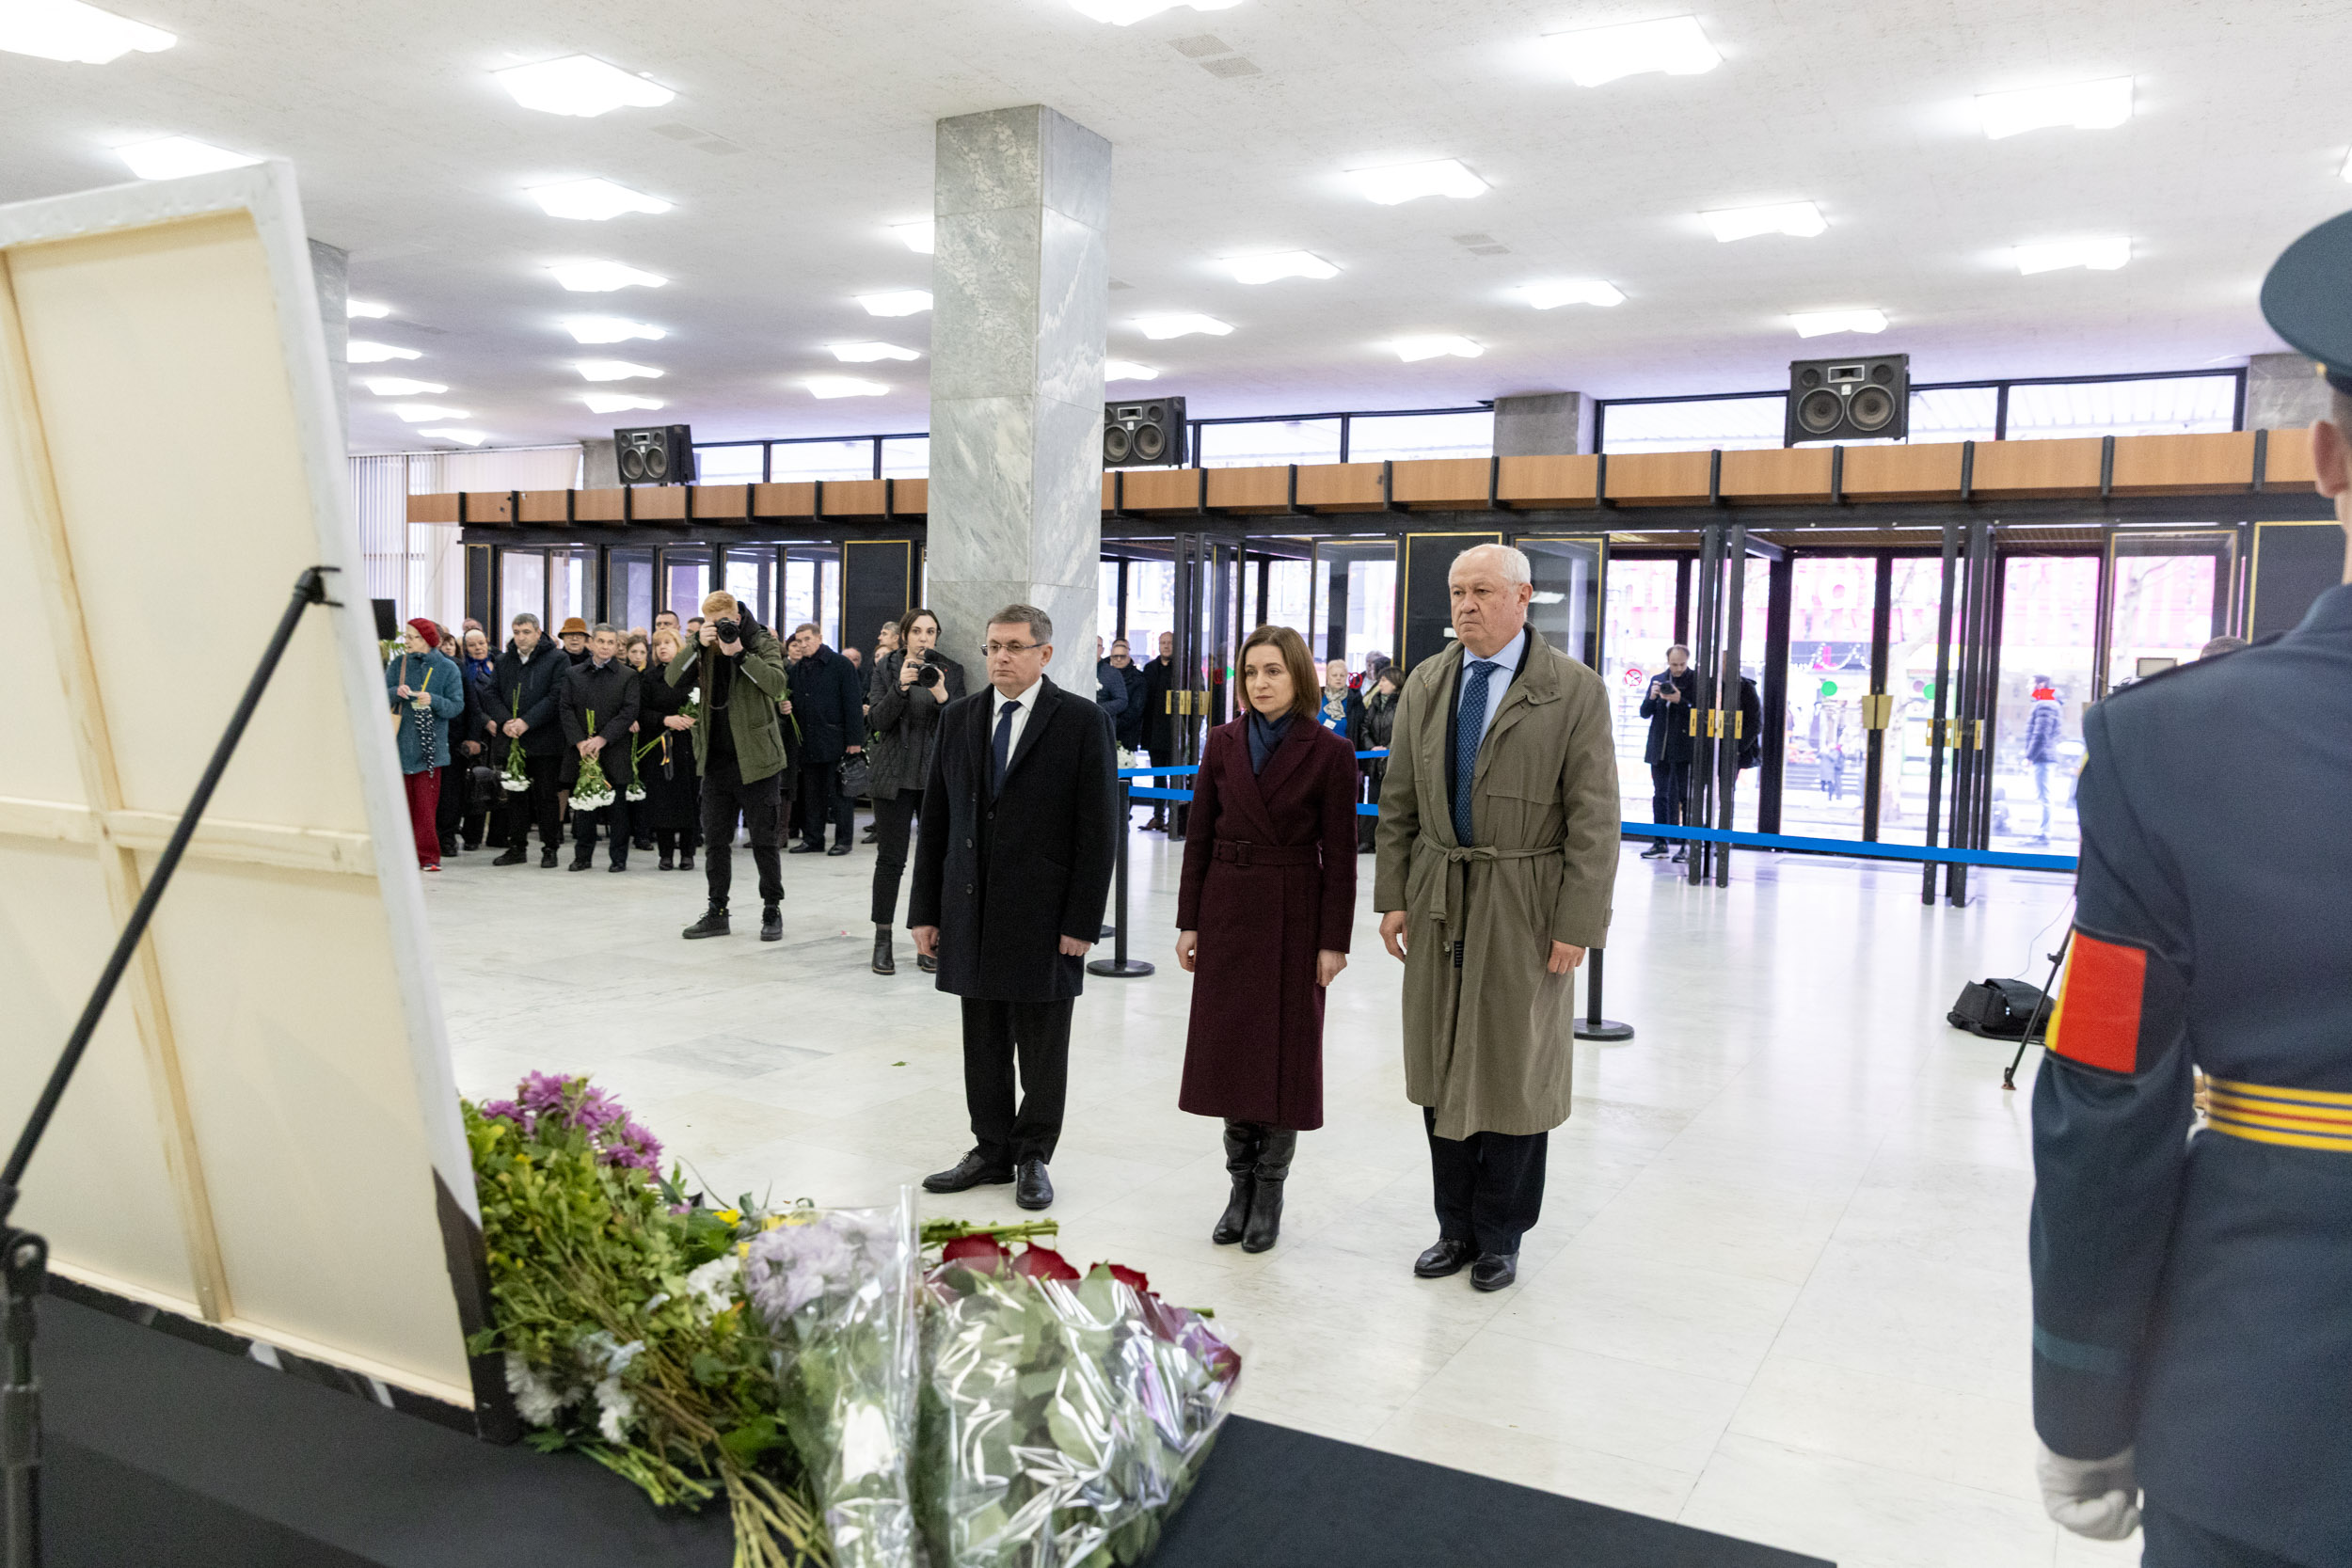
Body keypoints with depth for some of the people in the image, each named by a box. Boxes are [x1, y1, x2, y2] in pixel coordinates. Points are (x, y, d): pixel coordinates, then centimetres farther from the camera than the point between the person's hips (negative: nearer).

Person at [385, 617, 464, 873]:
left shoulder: (447, 668, 3)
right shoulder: (397, 665, 12)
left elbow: (457, 706, -1)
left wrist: (432, 700, -18)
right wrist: (396, 692, -14)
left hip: (430, 745, -2)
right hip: (399, 743, 3)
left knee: (425, 804, -5)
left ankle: (428, 856, 0)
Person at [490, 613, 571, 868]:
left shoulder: (557, 659, -1)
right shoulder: (503, 660, 14)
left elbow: (556, 696, -10)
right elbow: (493, 694, 10)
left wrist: (527, 722, -17)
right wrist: (505, 721, -8)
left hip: (544, 740, -4)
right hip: (510, 739, 5)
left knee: (545, 796, -1)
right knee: (515, 795, 9)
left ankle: (550, 848, 7)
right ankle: (517, 847, 16)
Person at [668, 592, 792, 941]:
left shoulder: (763, 643, -6)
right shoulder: (704, 648, 6)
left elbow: (776, 684, -22)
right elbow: (672, 679, -5)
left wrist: (739, 652, -27)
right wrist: (697, 644, -16)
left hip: (756, 759, -5)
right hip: (716, 761, 5)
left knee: (763, 841, 3)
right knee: (715, 841, 10)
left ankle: (772, 911, 15)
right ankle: (717, 912, 19)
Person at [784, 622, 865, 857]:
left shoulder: (841, 664, -3)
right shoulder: (797, 670, 15)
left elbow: (853, 703, -7)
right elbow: (795, 703, 23)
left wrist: (854, 739, -12)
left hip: (835, 740, -5)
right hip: (808, 743, 6)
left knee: (839, 793, -1)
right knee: (811, 794, 8)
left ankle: (843, 840, 6)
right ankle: (812, 839, 15)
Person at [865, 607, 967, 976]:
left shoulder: (951, 671, 7)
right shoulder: (886, 668, 5)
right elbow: (878, 721, -4)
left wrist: (942, 696, -18)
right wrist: (901, 687, -18)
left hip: (938, 776, 1)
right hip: (895, 777, -1)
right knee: (890, 859, 0)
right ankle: (883, 942, 8)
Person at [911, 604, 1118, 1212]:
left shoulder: (1082, 722, -5)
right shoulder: (959, 718, 8)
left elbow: (1098, 830, -7)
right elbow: (935, 820, 10)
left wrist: (1082, 921, -11)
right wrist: (925, 910, 6)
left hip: (1043, 916, -4)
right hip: (972, 912, 4)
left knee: (1042, 1050, 7)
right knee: (983, 1045, 12)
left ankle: (1033, 1156, 22)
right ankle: (991, 1151, 26)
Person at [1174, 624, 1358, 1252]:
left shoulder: (1329, 751, -6)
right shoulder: (1223, 743, 4)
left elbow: (1339, 853, -6)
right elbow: (1199, 835, 6)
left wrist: (1333, 941, -9)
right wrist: (1189, 921, 2)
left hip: (1294, 914, -3)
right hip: (1228, 909, 3)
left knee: (1285, 1052, 3)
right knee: (1228, 1048, 8)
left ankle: (1270, 1189, 16)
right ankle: (1240, 1184, 21)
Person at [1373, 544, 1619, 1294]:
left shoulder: (1574, 691, -7)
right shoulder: (1425, 684, 7)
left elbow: (1593, 821, -9)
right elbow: (1398, 803, 10)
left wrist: (1577, 923, -13)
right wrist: (1393, 896, 4)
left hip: (1524, 907, -4)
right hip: (1438, 900, 4)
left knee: (1513, 1073, 6)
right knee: (1441, 1070, 11)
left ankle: (1500, 1235, 23)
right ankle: (1456, 1227, 27)